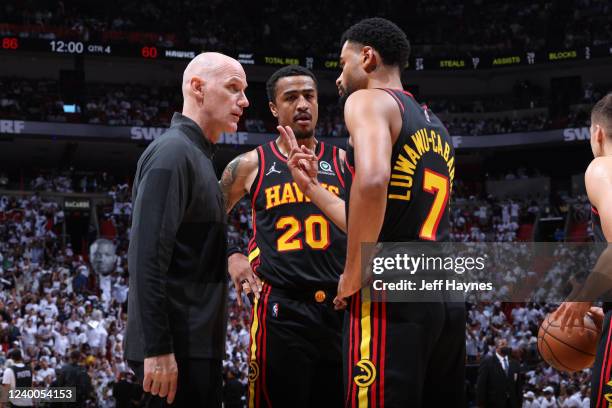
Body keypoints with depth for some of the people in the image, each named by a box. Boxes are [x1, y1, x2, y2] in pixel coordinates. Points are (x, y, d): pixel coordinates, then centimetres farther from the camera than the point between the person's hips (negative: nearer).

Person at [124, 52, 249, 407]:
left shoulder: (195, 156, 19)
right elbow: (148, 258, -21)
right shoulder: (172, 152, -12)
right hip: (178, 348, -10)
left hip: (196, 344, 10)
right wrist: (157, 348, -24)